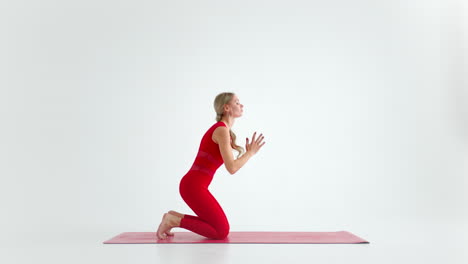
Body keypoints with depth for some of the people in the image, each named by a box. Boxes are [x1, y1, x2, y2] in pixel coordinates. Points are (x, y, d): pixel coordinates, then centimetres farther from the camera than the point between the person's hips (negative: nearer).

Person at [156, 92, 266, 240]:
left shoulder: (222, 129, 16)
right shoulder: (222, 130, -14)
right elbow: (231, 168, -19)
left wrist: (248, 152, 18)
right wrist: (251, 152, -5)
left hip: (194, 185, 10)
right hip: (194, 186, -10)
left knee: (221, 227, 17)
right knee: (222, 232, -4)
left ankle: (174, 217, 14)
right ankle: (173, 220, -2)